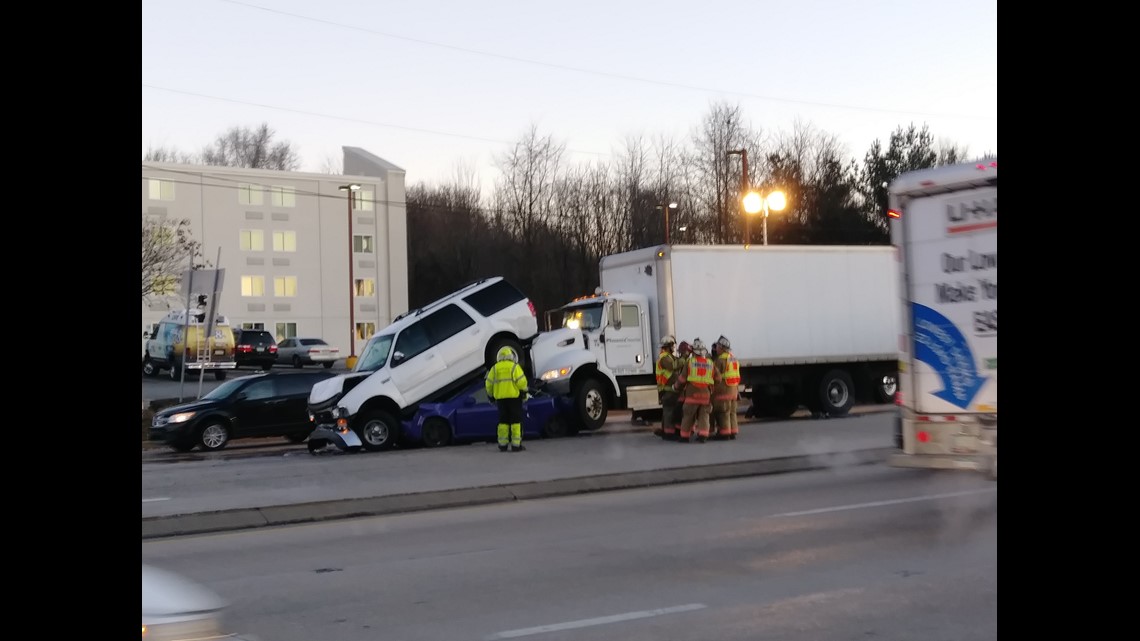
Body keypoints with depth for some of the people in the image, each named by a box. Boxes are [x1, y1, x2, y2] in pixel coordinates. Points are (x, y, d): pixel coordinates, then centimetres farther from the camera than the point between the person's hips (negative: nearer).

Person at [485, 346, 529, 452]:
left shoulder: (495, 368, 9)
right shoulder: (514, 367, -3)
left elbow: (489, 384, 8)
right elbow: (521, 381, -12)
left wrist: (491, 395, 20)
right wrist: (524, 391, 1)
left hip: (501, 398, 4)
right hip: (514, 397, -4)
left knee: (503, 421, 12)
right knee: (516, 421, -1)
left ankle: (502, 444, 10)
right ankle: (516, 445, -5)